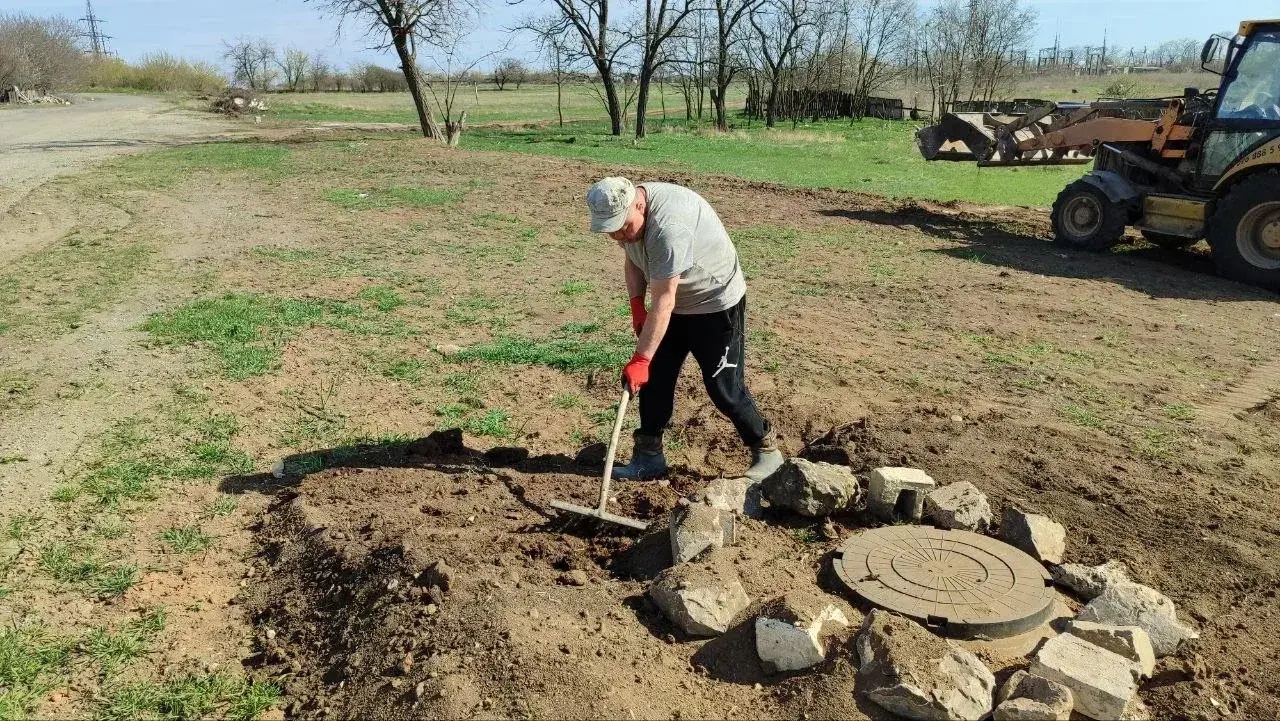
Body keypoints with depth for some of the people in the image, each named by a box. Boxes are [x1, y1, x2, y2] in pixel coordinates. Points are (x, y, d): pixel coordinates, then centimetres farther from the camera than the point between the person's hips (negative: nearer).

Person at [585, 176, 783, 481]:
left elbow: (663, 302, -36)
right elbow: (633, 262, 10)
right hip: (675, 304, 8)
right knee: (654, 377, 5)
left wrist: (640, 359, -34)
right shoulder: (625, 212, -8)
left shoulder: (669, 226, -36)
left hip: (716, 304, -8)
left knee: (723, 387, -6)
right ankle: (649, 457, 16)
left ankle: (766, 450, 15)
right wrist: (636, 306, -5)